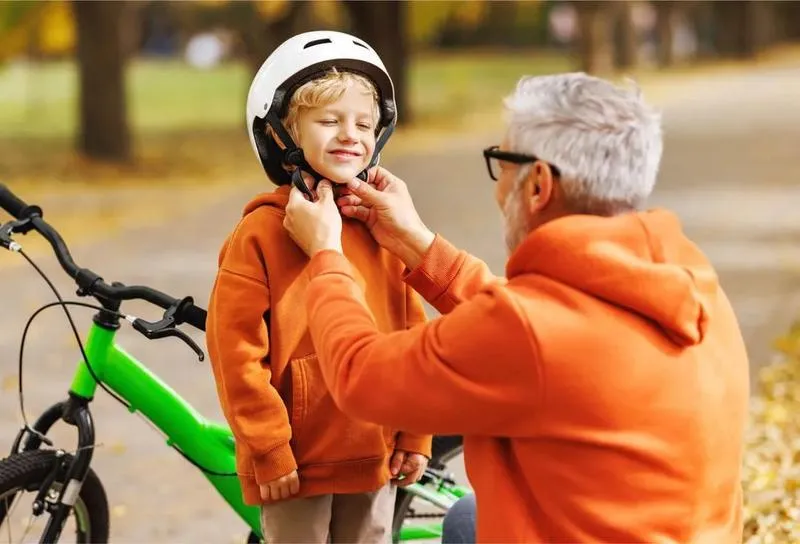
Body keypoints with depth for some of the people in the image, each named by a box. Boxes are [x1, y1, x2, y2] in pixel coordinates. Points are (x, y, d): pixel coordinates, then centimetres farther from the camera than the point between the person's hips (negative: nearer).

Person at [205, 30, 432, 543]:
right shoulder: (262, 231, -9)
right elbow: (236, 350, -11)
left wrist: (416, 435, 6)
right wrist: (269, 452, -12)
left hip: (376, 458, 4)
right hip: (296, 463, -4)